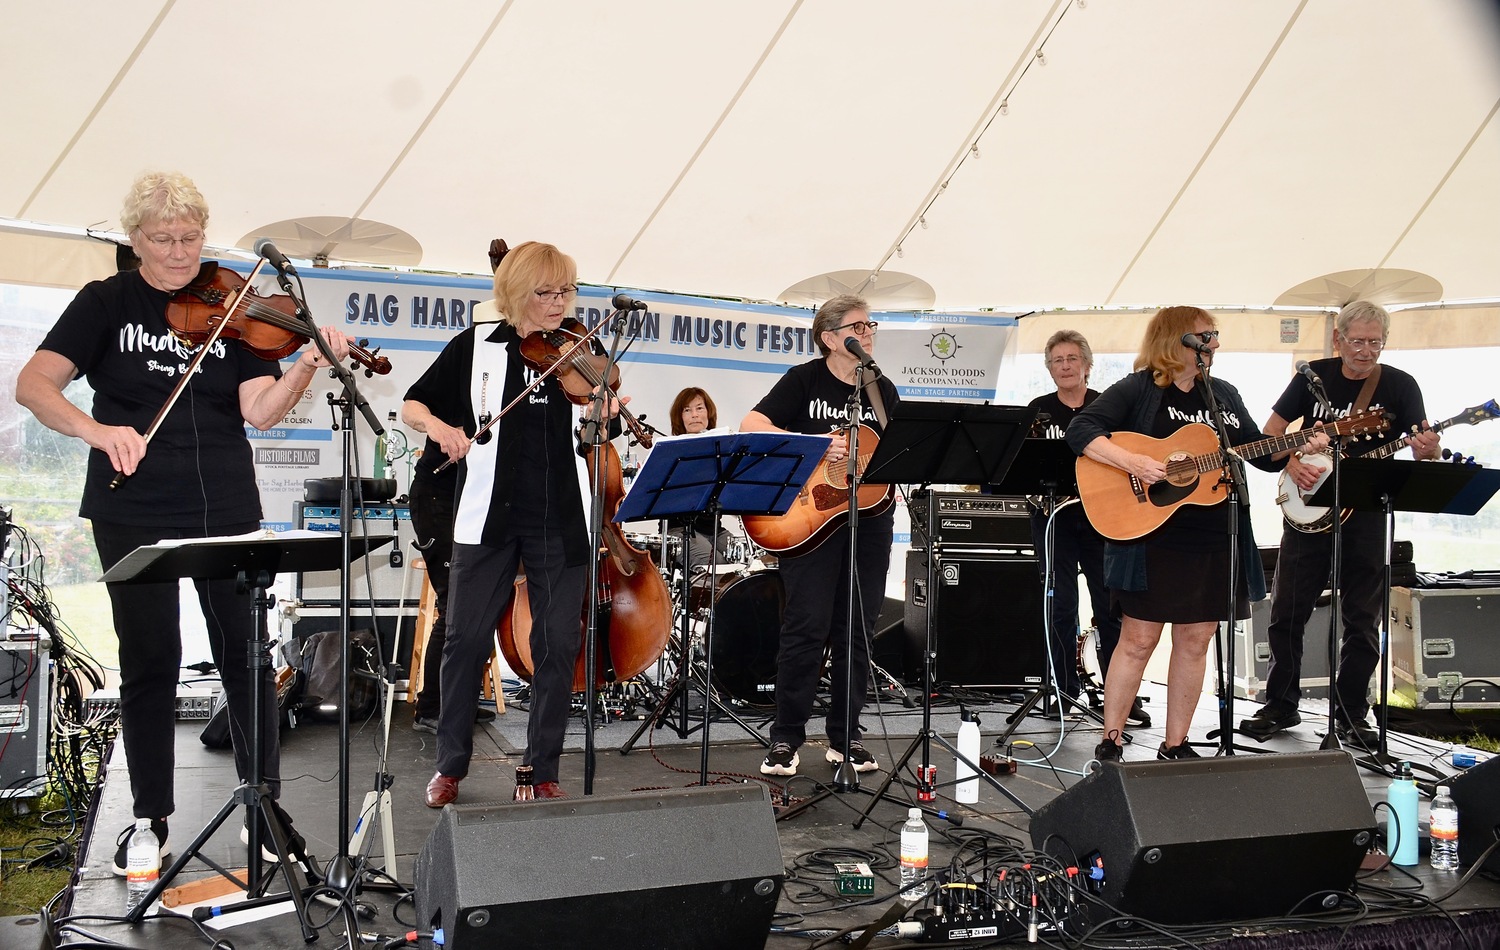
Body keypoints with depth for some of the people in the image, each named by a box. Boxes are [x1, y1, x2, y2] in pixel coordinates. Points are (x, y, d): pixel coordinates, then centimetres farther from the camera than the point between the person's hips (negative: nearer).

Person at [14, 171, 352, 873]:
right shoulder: (107, 303, 3)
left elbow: (260, 410, -6)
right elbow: (33, 383, -8)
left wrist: (306, 367, -24)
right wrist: (96, 430, -27)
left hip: (226, 509, 1)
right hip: (133, 512, -1)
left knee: (246, 654, 1)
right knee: (149, 659, 5)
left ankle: (266, 806, 15)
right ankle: (151, 817, 20)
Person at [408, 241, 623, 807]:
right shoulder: (476, 346, 4)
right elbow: (413, 406, 6)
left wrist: (606, 415, -17)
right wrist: (438, 426, -15)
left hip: (561, 518, 1)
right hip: (489, 512, -1)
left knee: (559, 644, 2)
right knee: (466, 637, 2)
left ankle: (543, 771, 15)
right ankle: (451, 765, 19)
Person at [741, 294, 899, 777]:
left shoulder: (882, 389, 11)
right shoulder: (804, 379, -3)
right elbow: (751, 425, -14)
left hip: (870, 518, 5)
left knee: (857, 630, 8)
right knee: (807, 627, -6)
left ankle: (845, 736, 18)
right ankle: (786, 738, 5)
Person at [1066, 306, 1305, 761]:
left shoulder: (1224, 395, 15)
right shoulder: (1136, 390, -4)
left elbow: (1261, 453, 19)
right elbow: (1080, 431, -16)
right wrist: (1132, 462, -27)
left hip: (1214, 540, 6)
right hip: (1151, 536, -6)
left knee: (1195, 641, 9)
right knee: (1138, 639, -1)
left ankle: (1176, 744, 19)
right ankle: (1109, 741, 9)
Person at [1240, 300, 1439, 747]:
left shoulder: (1400, 385, -3)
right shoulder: (1314, 375, 2)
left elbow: (1425, 448, -6)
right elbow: (1272, 430, 7)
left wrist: (1429, 450, -29)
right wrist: (1291, 463, -11)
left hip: (1366, 515, -1)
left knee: (1362, 620, 5)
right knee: (1287, 613, 5)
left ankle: (1351, 715, 16)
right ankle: (1281, 706, 17)